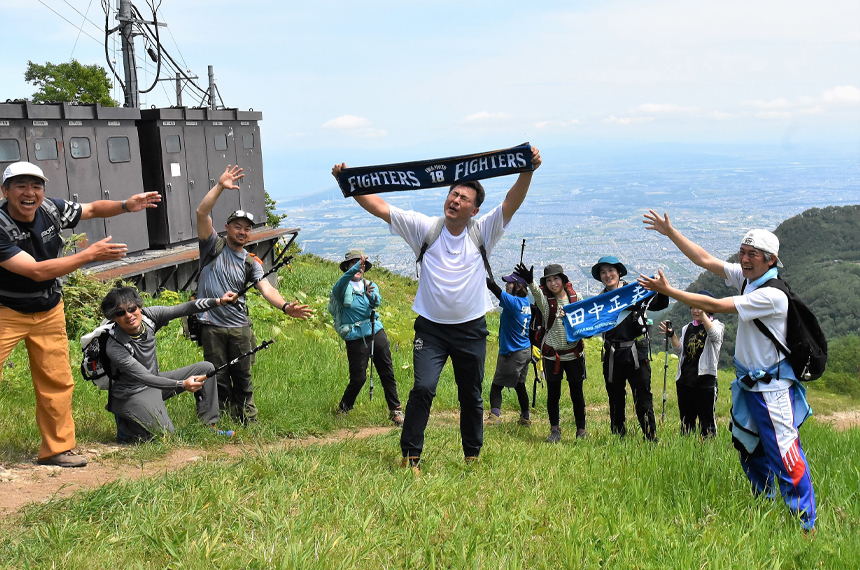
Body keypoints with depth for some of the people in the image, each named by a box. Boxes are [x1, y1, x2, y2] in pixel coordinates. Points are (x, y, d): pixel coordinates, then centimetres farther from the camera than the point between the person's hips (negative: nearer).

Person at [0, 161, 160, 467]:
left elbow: (94, 208, 7)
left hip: (48, 312, 5)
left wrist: (126, 205, -12)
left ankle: (56, 449, 21)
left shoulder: (51, 210, -11)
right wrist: (91, 254, -31)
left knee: (56, 382, 9)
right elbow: (37, 271, -31)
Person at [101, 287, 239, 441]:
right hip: (132, 395, -7)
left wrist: (219, 301, -26)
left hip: (155, 381, 7)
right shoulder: (114, 347, -30)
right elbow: (144, 377, -35)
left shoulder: (149, 315, -13)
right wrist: (182, 385, -45)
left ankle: (209, 426, 7)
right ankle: (124, 426, 5)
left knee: (206, 368, 0)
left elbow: (185, 309, -14)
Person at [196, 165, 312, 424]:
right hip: (212, 326, -2)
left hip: (240, 327, 3)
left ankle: (249, 422, 18)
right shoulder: (214, 246, 4)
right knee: (219, 379, 3)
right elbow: (202, 213, -9)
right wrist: (220, 186, -17)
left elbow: (266, 288, -5)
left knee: (243, 378, 8)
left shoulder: (251, 264, 10)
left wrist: (285, 306, -25)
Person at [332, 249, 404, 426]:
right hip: (356, 338, -4)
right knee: (358, 378, -3)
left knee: (387, 373, 4)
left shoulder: (370, 285, 12)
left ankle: (395, 411, 13)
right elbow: (338, 287, -25)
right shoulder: (344, 288, 1)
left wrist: (371, 295, -34)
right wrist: (354, 269, -39)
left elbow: (377, 301, -9)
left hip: (377, 333, 4)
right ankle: (343, 409, 20)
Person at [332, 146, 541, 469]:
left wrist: (527, 172, -28)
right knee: (423, 388, -15)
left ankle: (473, 455, 27)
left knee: (471, 396, 11)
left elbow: (511, 203, -12)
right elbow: (379, 207, -6)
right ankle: (410, 456, -6)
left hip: (471, 330, 1)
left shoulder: (483, 232, 1)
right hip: (431, 328, -1)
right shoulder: (424, 228, -1)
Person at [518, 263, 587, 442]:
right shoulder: (545, 299, -4)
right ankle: (555, 430, 19)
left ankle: (581, 430, 18)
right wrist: (530, 281, -49)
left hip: (574, 352, 1)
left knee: (577, 393, 7)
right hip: (552, 354, -1)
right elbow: (537, 293, -27)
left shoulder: (575, 297, 2)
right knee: (553, 394, 6)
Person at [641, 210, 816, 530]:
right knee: (750, 450, 18)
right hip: (747, 384, 9)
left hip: (772, 389, -9)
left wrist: (668, 291, -20)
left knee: (785, 455, -10)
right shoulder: (746, 277, 2)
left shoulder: (772, 295, -24)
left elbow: (714, 306, -24)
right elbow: (704, 259, 8)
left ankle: (805, 524, -3)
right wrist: (670, 232, 5)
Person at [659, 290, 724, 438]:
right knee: (686, 420, 14)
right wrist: (672, 336, -5)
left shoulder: (716, 325, -1)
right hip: (685, 380, 6)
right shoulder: (687, 328, 16)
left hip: (705, 380, -6)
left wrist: (702, 313, -34)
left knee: (707, 420, -4)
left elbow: (714, 334, -25)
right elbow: (681, 350, 10)